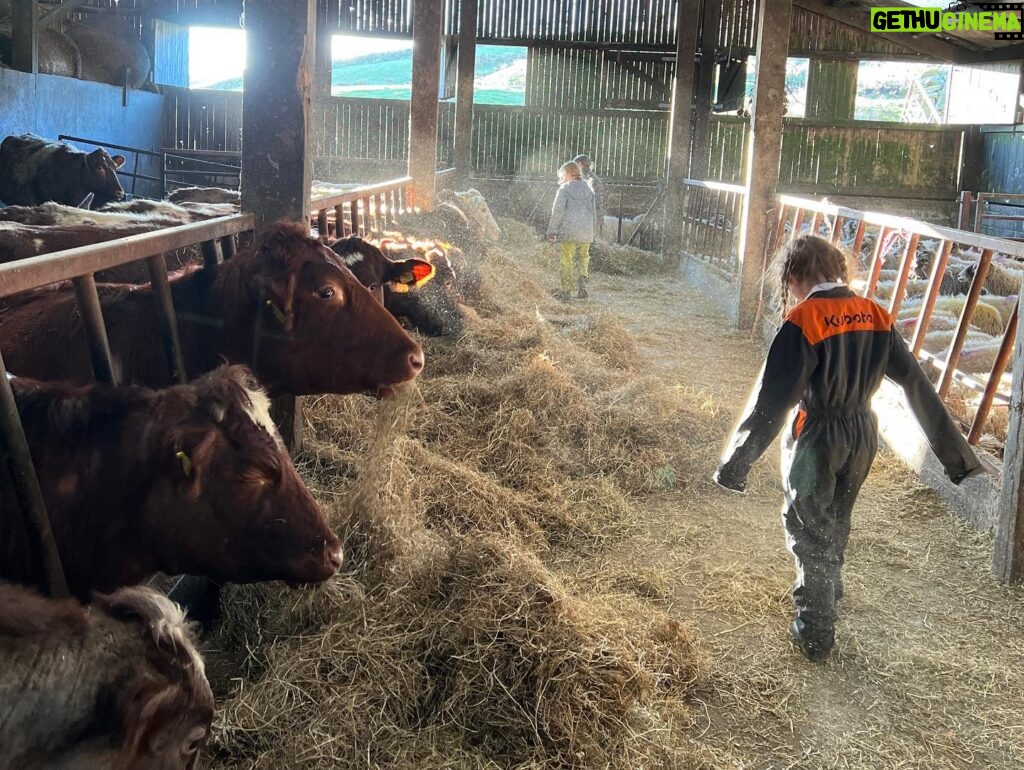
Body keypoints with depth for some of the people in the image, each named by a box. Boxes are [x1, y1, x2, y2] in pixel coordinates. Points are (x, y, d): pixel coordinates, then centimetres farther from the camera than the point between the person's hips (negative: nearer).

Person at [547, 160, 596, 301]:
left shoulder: (564, 189, -4)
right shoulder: (588, 189, 13)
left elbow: (557, 211, -8)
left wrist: (551, 231, -3)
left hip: (569, 231, -5)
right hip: (586, 231, 5)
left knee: (567, 260, 3)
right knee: (584, 258, 18)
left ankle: (565, 291, 6)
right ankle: (582, 283, 0)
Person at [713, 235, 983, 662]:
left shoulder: (803, 321, -21)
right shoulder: (875, 315, -3)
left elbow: (772, 398, -23)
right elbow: (916, 383, -1)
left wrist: (736, 462, -18)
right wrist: (954, 450, 5)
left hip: (816, 437, -6)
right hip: (863, 434, 6)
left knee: (809, 530, 10)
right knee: (836, 520, 27)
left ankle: (815, 634, 16)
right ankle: (828, 591, 49)